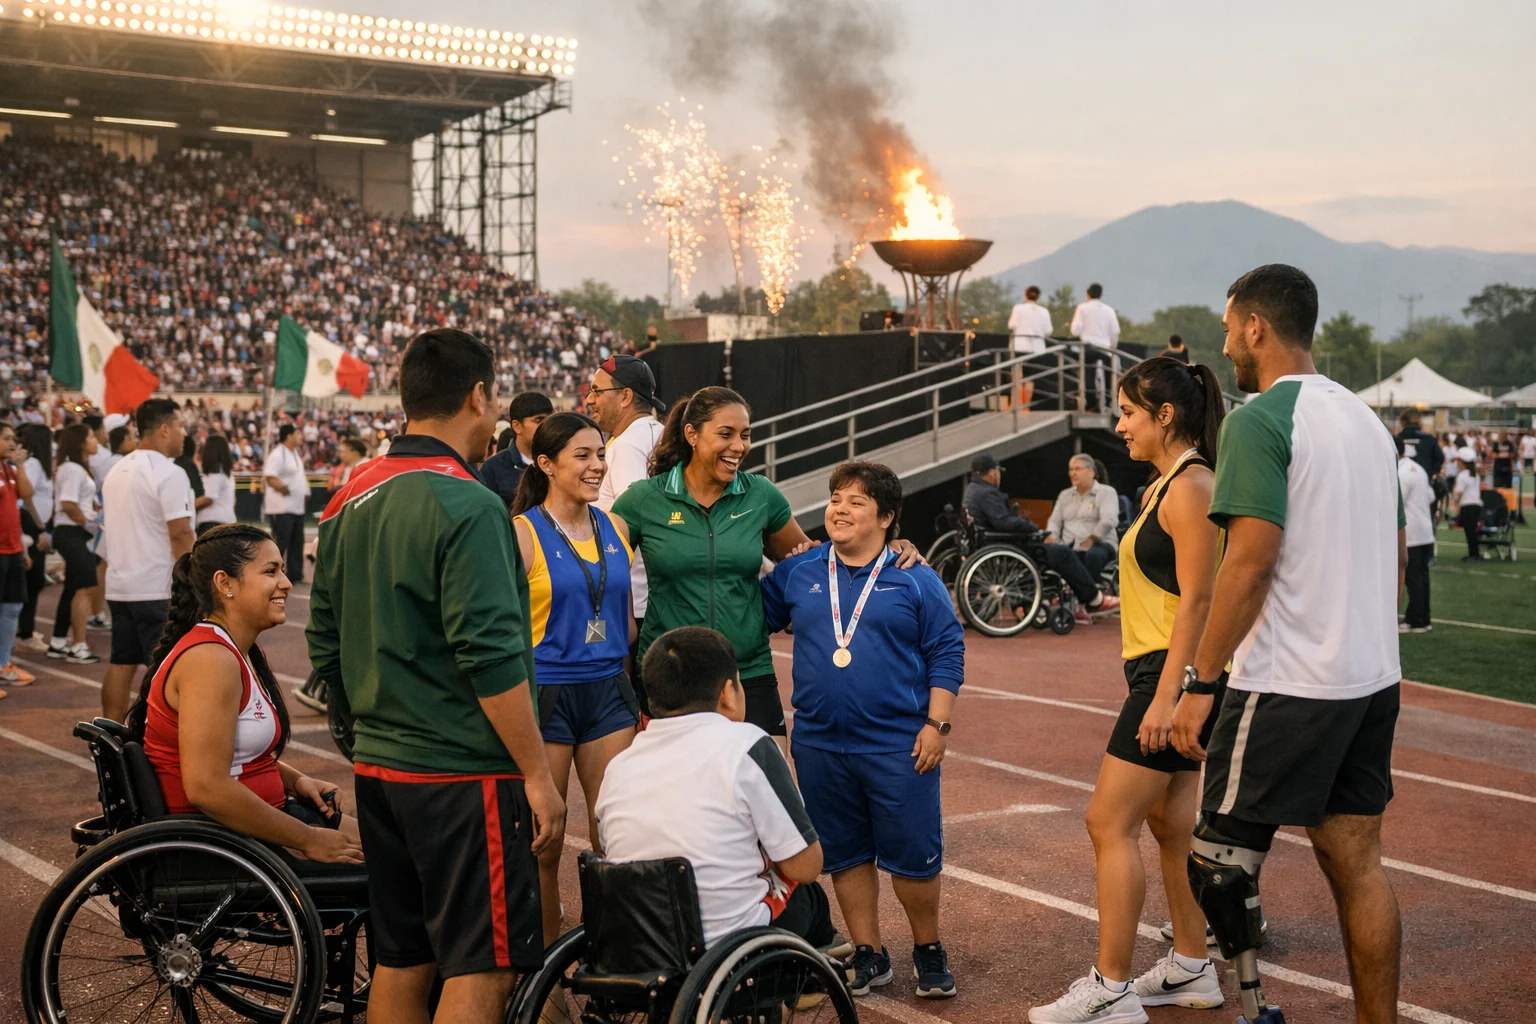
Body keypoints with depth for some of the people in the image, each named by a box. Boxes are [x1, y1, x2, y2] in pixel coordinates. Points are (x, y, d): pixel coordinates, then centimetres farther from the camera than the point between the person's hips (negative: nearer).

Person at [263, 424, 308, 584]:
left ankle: (295, 575, 21)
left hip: (297, 507, 10)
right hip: (282, 507, -10)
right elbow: (270, 478, -25)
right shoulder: (277, 454, -15)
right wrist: (284, 488, -30)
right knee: (280, 543, -8)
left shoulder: (295, 453, 15)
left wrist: (305, 492, 10)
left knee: (297, 542, 13)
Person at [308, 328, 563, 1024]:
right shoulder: (466, 505, -16)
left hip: (378, 769, 8)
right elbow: (492, 658, -20)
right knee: (480, 967, -2)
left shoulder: (350, 502, 10)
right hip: (463, 774, -8)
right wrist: (538, 775, -15)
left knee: (399, 961, 15)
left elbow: (326, 648, 15)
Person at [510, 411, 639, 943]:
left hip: (607, 690, 5)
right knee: (543, 844, 3)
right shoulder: (522, 532, -6)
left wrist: (638, 691, 17)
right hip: (545, 693, -5)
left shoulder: (614, 528, 10)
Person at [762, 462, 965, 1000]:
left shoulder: (916, 580, -1)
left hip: (899, 747, -3)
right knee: (844, 855, 11)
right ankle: (868, 955, 24)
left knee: (913, 855, 0)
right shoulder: (797, 573, 7)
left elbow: (946, 652, -1)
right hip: (821, 744, 3)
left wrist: (936, 723, -7)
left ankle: (928, 951, 21)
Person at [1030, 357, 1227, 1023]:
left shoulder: (1190, 488, -15)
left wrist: (1166, 697, -23)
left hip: (1173, 674, -10)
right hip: (1162, 674, 10)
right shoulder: (1165, 486, 16)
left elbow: (1197, 599, -20)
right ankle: (1190, 969, 24)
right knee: (1170, 823, 15)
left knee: (1110, 823, -8)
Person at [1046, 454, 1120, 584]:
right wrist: (1051, 536, -6)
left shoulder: (1107, 492, 5)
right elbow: (1055, 520, 18)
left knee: (1093, 555, -41)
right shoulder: (1064, 495, 23)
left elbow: (1108, 520, -11)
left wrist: (1090, 540, -24)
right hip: (1068, 547, 4)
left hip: (1099, 544, -4)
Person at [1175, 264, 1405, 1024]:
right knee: (1357, 863, 11)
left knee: (1220, 862, 0)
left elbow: (1250, 563, -19)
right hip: (1372, 678, 8)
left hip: (1288, 686, -8)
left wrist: (1199, 681, -15)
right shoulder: (1366, 419, 14)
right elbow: (1396, 555, 19)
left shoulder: (1259, 419, -12)